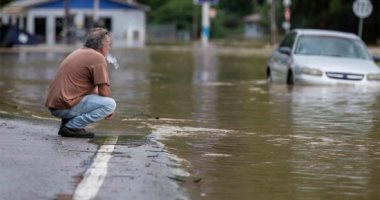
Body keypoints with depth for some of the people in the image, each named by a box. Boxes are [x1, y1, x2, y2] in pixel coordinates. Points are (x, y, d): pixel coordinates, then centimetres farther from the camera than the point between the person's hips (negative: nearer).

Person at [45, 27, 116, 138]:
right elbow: (104, 92, -10)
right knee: (110, 104, -12)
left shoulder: (79, 52, 23)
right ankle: (72, 128, -11)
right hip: (65, 106, -9)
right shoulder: (98, 58, -6)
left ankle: (66, 123, 13)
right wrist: (110, 110, 8)